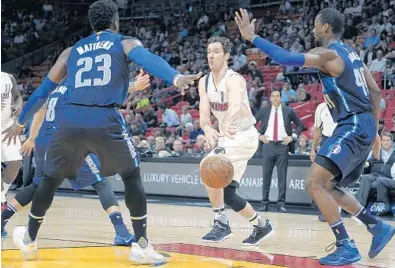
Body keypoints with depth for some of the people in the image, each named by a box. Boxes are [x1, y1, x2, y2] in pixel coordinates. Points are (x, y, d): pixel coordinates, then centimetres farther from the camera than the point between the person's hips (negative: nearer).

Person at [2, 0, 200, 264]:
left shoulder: (72, 51, 25)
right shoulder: (126, 43, 14)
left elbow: (43, 89, 30)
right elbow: (148, 59, -10)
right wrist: (176, 78, -27)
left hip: (70, 120, 3)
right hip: (105, 121, -3)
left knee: (51, 179, 24)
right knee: (132, 176, 17)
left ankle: (29, 239, 35)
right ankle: (142, 245, 9)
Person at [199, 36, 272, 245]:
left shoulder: (234, 80, -20)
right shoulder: (204, 82, 2)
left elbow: (236, 105, -40)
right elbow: (204, 114, -9)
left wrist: (226, 124, -58)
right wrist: (207, 128, -33)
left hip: (244, 136, -8)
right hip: (228, 138, 8)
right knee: (226, 195, 7)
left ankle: (221, 223, -20)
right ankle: (261, 225, 28)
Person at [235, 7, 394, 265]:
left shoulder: (328, 53, -12)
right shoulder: (350, 53, 17)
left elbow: (287, 58, -27)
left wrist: (252, 37, -22)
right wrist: (374, 131, 24)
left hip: (353, 127, -10)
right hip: (362, 126, 10)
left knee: (315, 183, -15)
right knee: (330, 186, 21)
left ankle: (347, 247, -15)